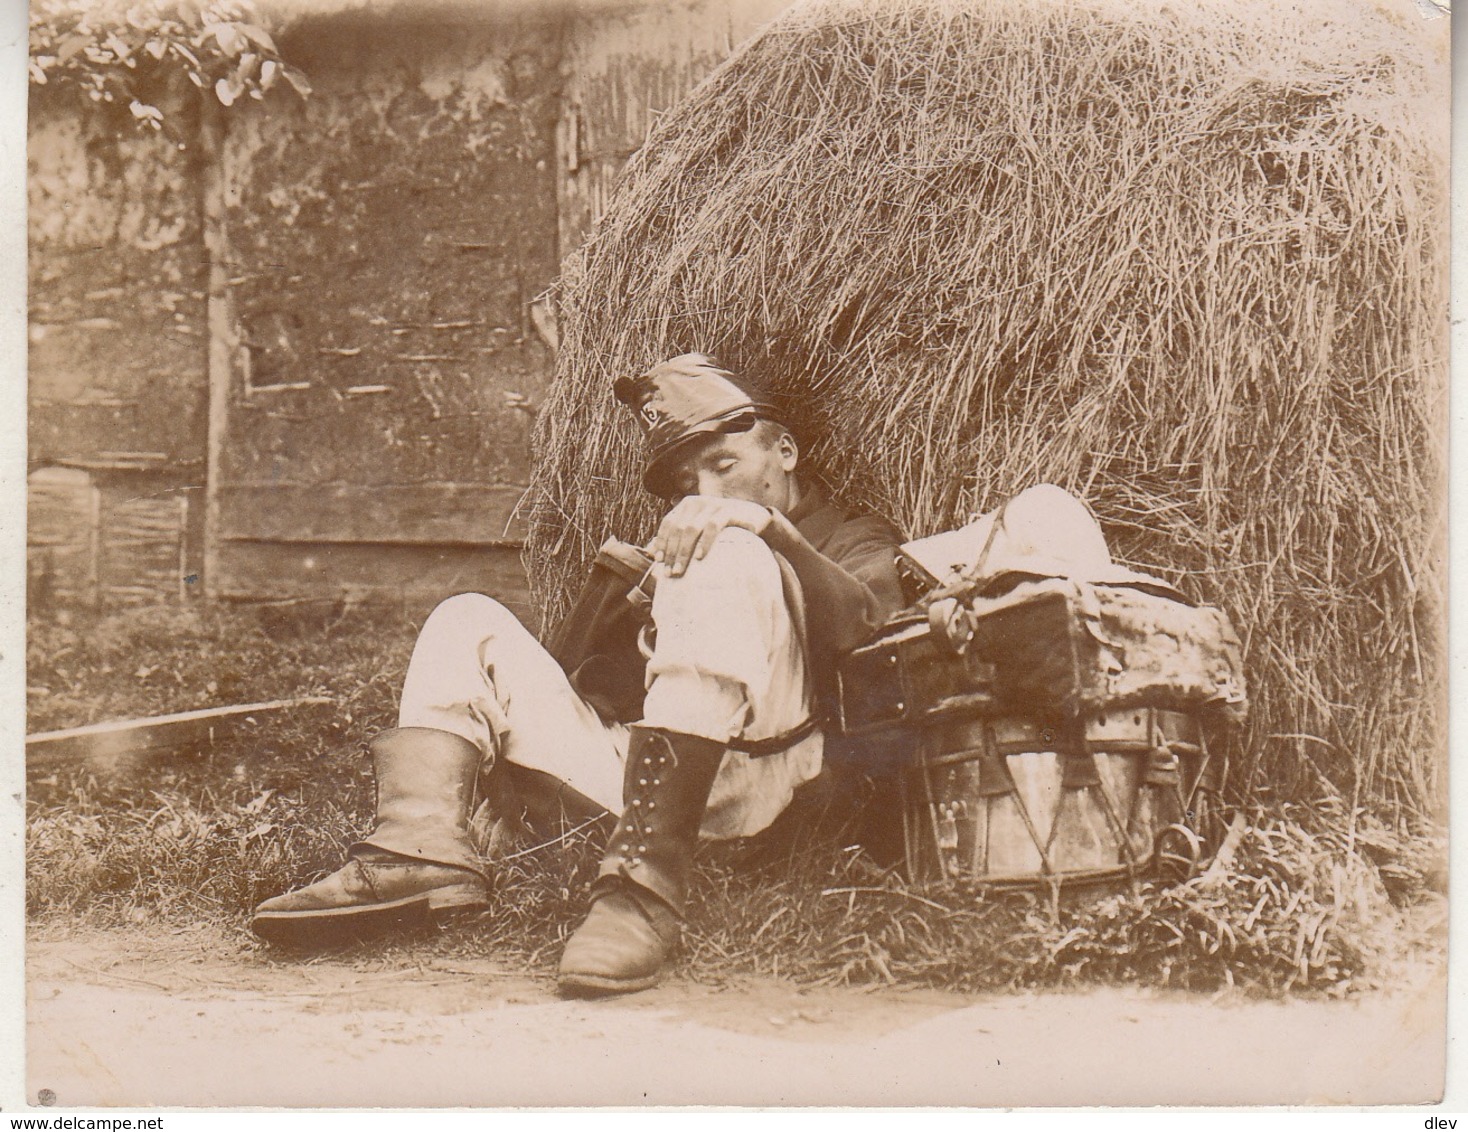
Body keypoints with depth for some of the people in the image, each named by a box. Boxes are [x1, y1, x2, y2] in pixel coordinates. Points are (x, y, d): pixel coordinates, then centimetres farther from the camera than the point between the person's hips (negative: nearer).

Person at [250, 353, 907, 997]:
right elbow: (566, 671, 21)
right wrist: (620, 577, 6)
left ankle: (648, 879, -41)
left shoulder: (852, 541, 21)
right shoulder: (679, 551, 34)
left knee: (729, 556, -26)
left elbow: (854, 621, -7)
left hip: (745, 776, -5)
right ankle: (423, 848, -22)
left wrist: (761, 522, -17)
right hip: (634, 775, 5)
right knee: (470, 622, 4)